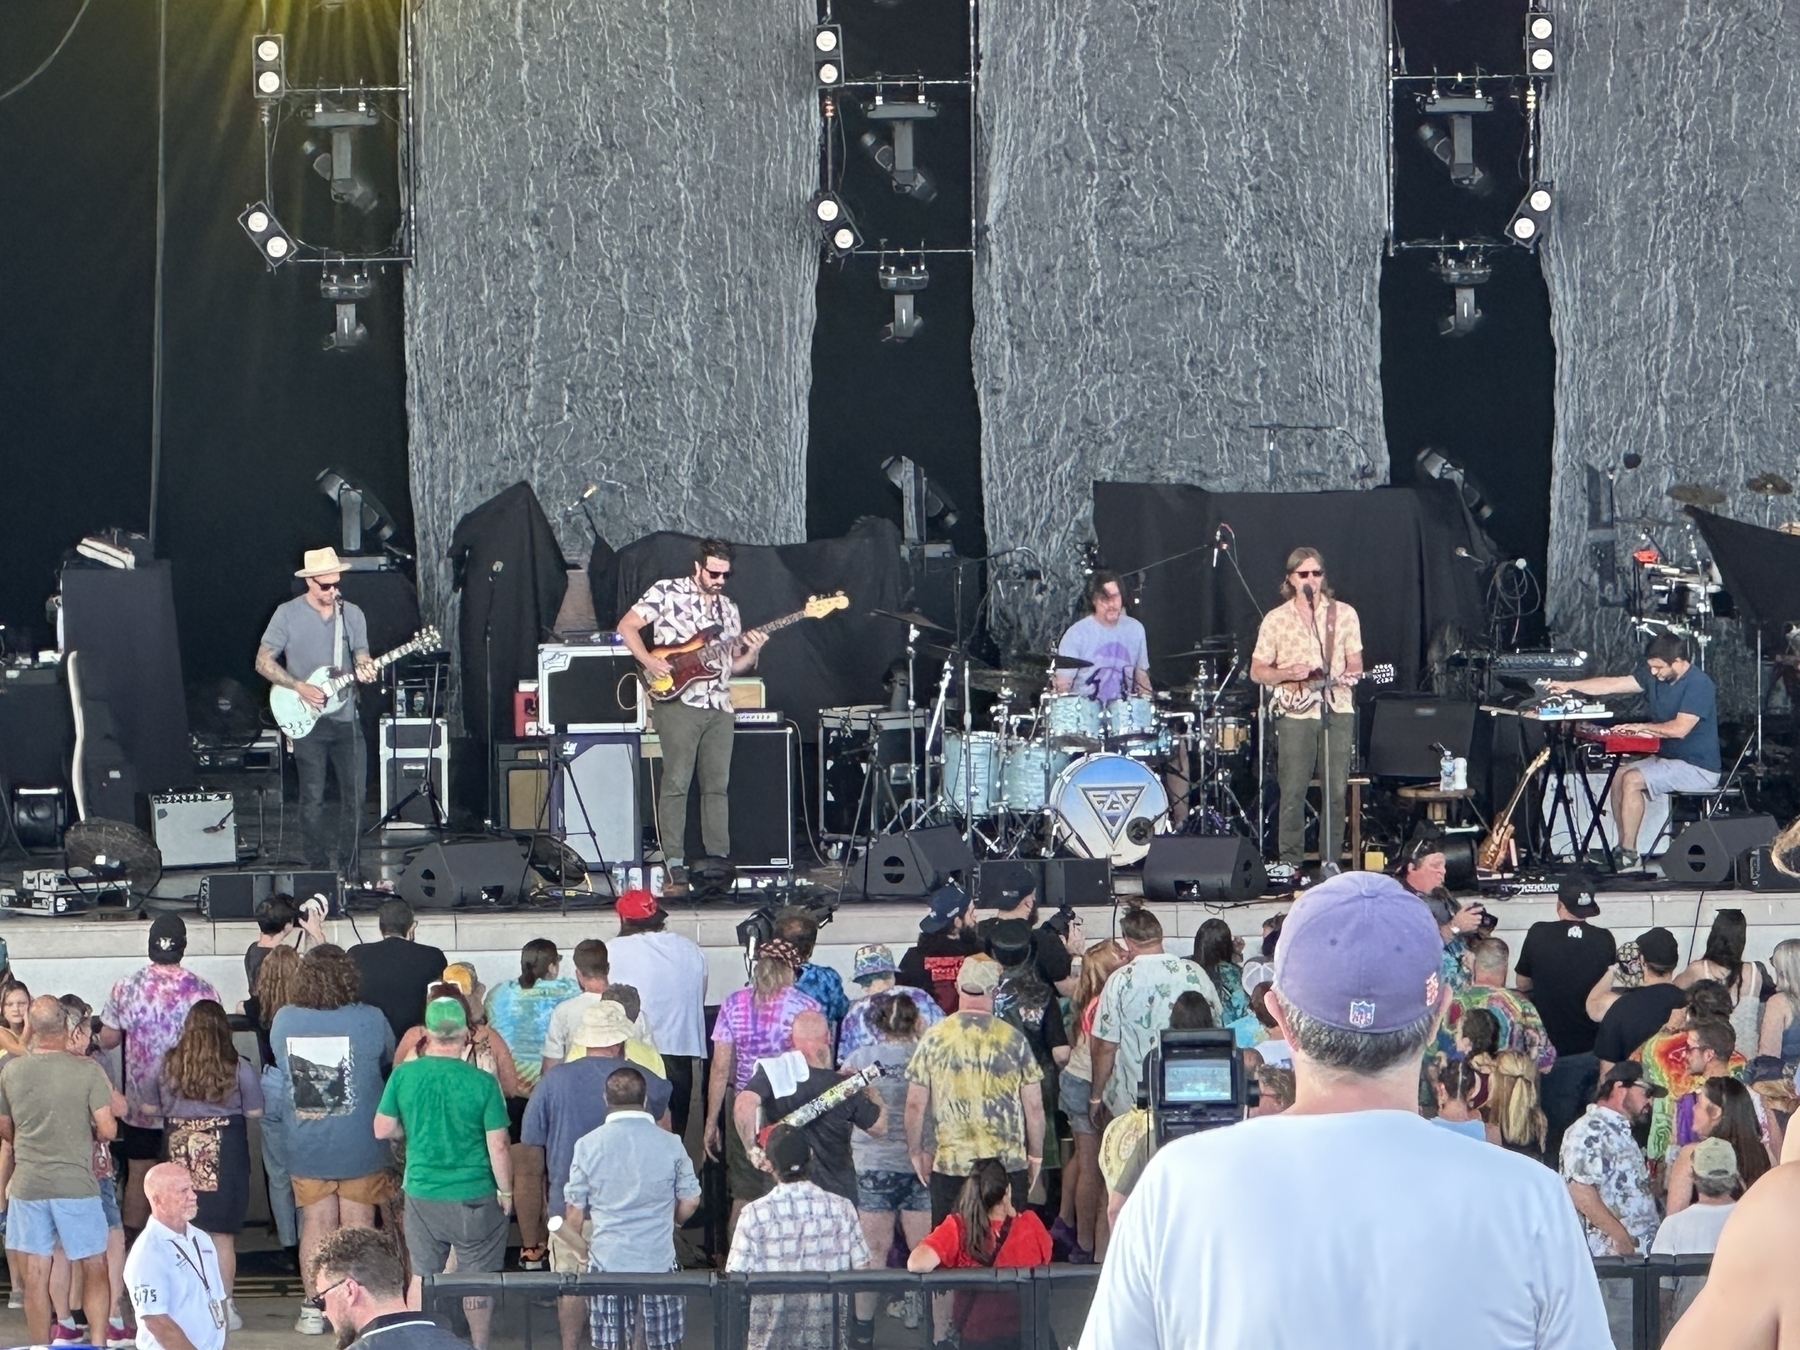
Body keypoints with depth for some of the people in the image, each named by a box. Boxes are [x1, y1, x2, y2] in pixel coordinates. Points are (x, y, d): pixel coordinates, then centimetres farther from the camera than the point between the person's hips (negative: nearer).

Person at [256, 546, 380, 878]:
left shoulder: (352, 614, 6)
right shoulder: (288, 615, -4)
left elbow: (361, 659, 8)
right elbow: (263, 662, -3)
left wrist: (365, 671, -17)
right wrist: (300, 687, -14)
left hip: (345, 717, 3)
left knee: (355, 794, 2)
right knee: (313, 798, -2)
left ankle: (348, 867, 13)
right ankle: (320, 870, 4)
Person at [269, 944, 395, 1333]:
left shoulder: (284, 1021, -6)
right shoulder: (370, 1020, -13)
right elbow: (390, 1059, 6)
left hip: (306, 1149, 2)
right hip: (359, 1146, -2)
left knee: (315, 1225, 10)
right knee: (358, 1227, 6)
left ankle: (313, 1310, 12)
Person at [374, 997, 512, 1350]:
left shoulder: (404, 1076, -7)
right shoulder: (482, 1083, -15)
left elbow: (382, 1129, 3)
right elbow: (498, 1147, -13)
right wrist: (506, 1191, 0)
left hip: (422, 1197, 3)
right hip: (474, 1198, -3)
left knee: (422, 1277, 15)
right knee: (477, 1281, 10)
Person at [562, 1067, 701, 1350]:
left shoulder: (588, 1145, -4)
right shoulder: (670, 1144, -6)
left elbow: (574, 1209, 2)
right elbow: (690, 1201, 2)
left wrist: (582, 1247, 20)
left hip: (607, 1261, 0)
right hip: (659, 1260, 0)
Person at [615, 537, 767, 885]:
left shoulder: (728, 608, 18)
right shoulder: (668, 592, 0)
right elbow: (627, 626, -2)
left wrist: (751, 653, 0)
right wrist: (649, 662, -14)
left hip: (719, 707, 6)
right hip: (679, 702, -6)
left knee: (717, 786, 6)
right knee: (676, 782, -7)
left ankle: (719, 859, 10)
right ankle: (674, 863, -6)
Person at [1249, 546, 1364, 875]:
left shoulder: (1344, 614, 7)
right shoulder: (1276, 619, 4)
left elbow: (1355, 666, 10)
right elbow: (1257, 671, 6)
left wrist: (1343, 676, -13)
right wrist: (1288, 674, -12)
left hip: (1337, 710, 1)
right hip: (1295, 712, -1)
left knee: (1336, 791, 0)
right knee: (1293, 793, -5)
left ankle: (1331, 860, 8)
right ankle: (1290, 862, 1)